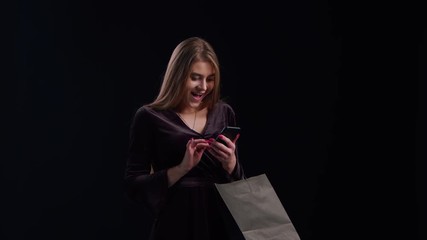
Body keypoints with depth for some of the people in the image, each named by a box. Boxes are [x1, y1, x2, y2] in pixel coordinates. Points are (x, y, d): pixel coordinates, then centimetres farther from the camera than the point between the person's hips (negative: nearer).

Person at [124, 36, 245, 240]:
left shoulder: (224, 113, 6)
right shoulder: (149, 117, -6)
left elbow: (239, 182, 10)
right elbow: (134, 186, -9)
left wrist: (230, 162, -11)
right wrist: (183, 167, -20)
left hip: (221, 223, 4)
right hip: (176, 224, -4)